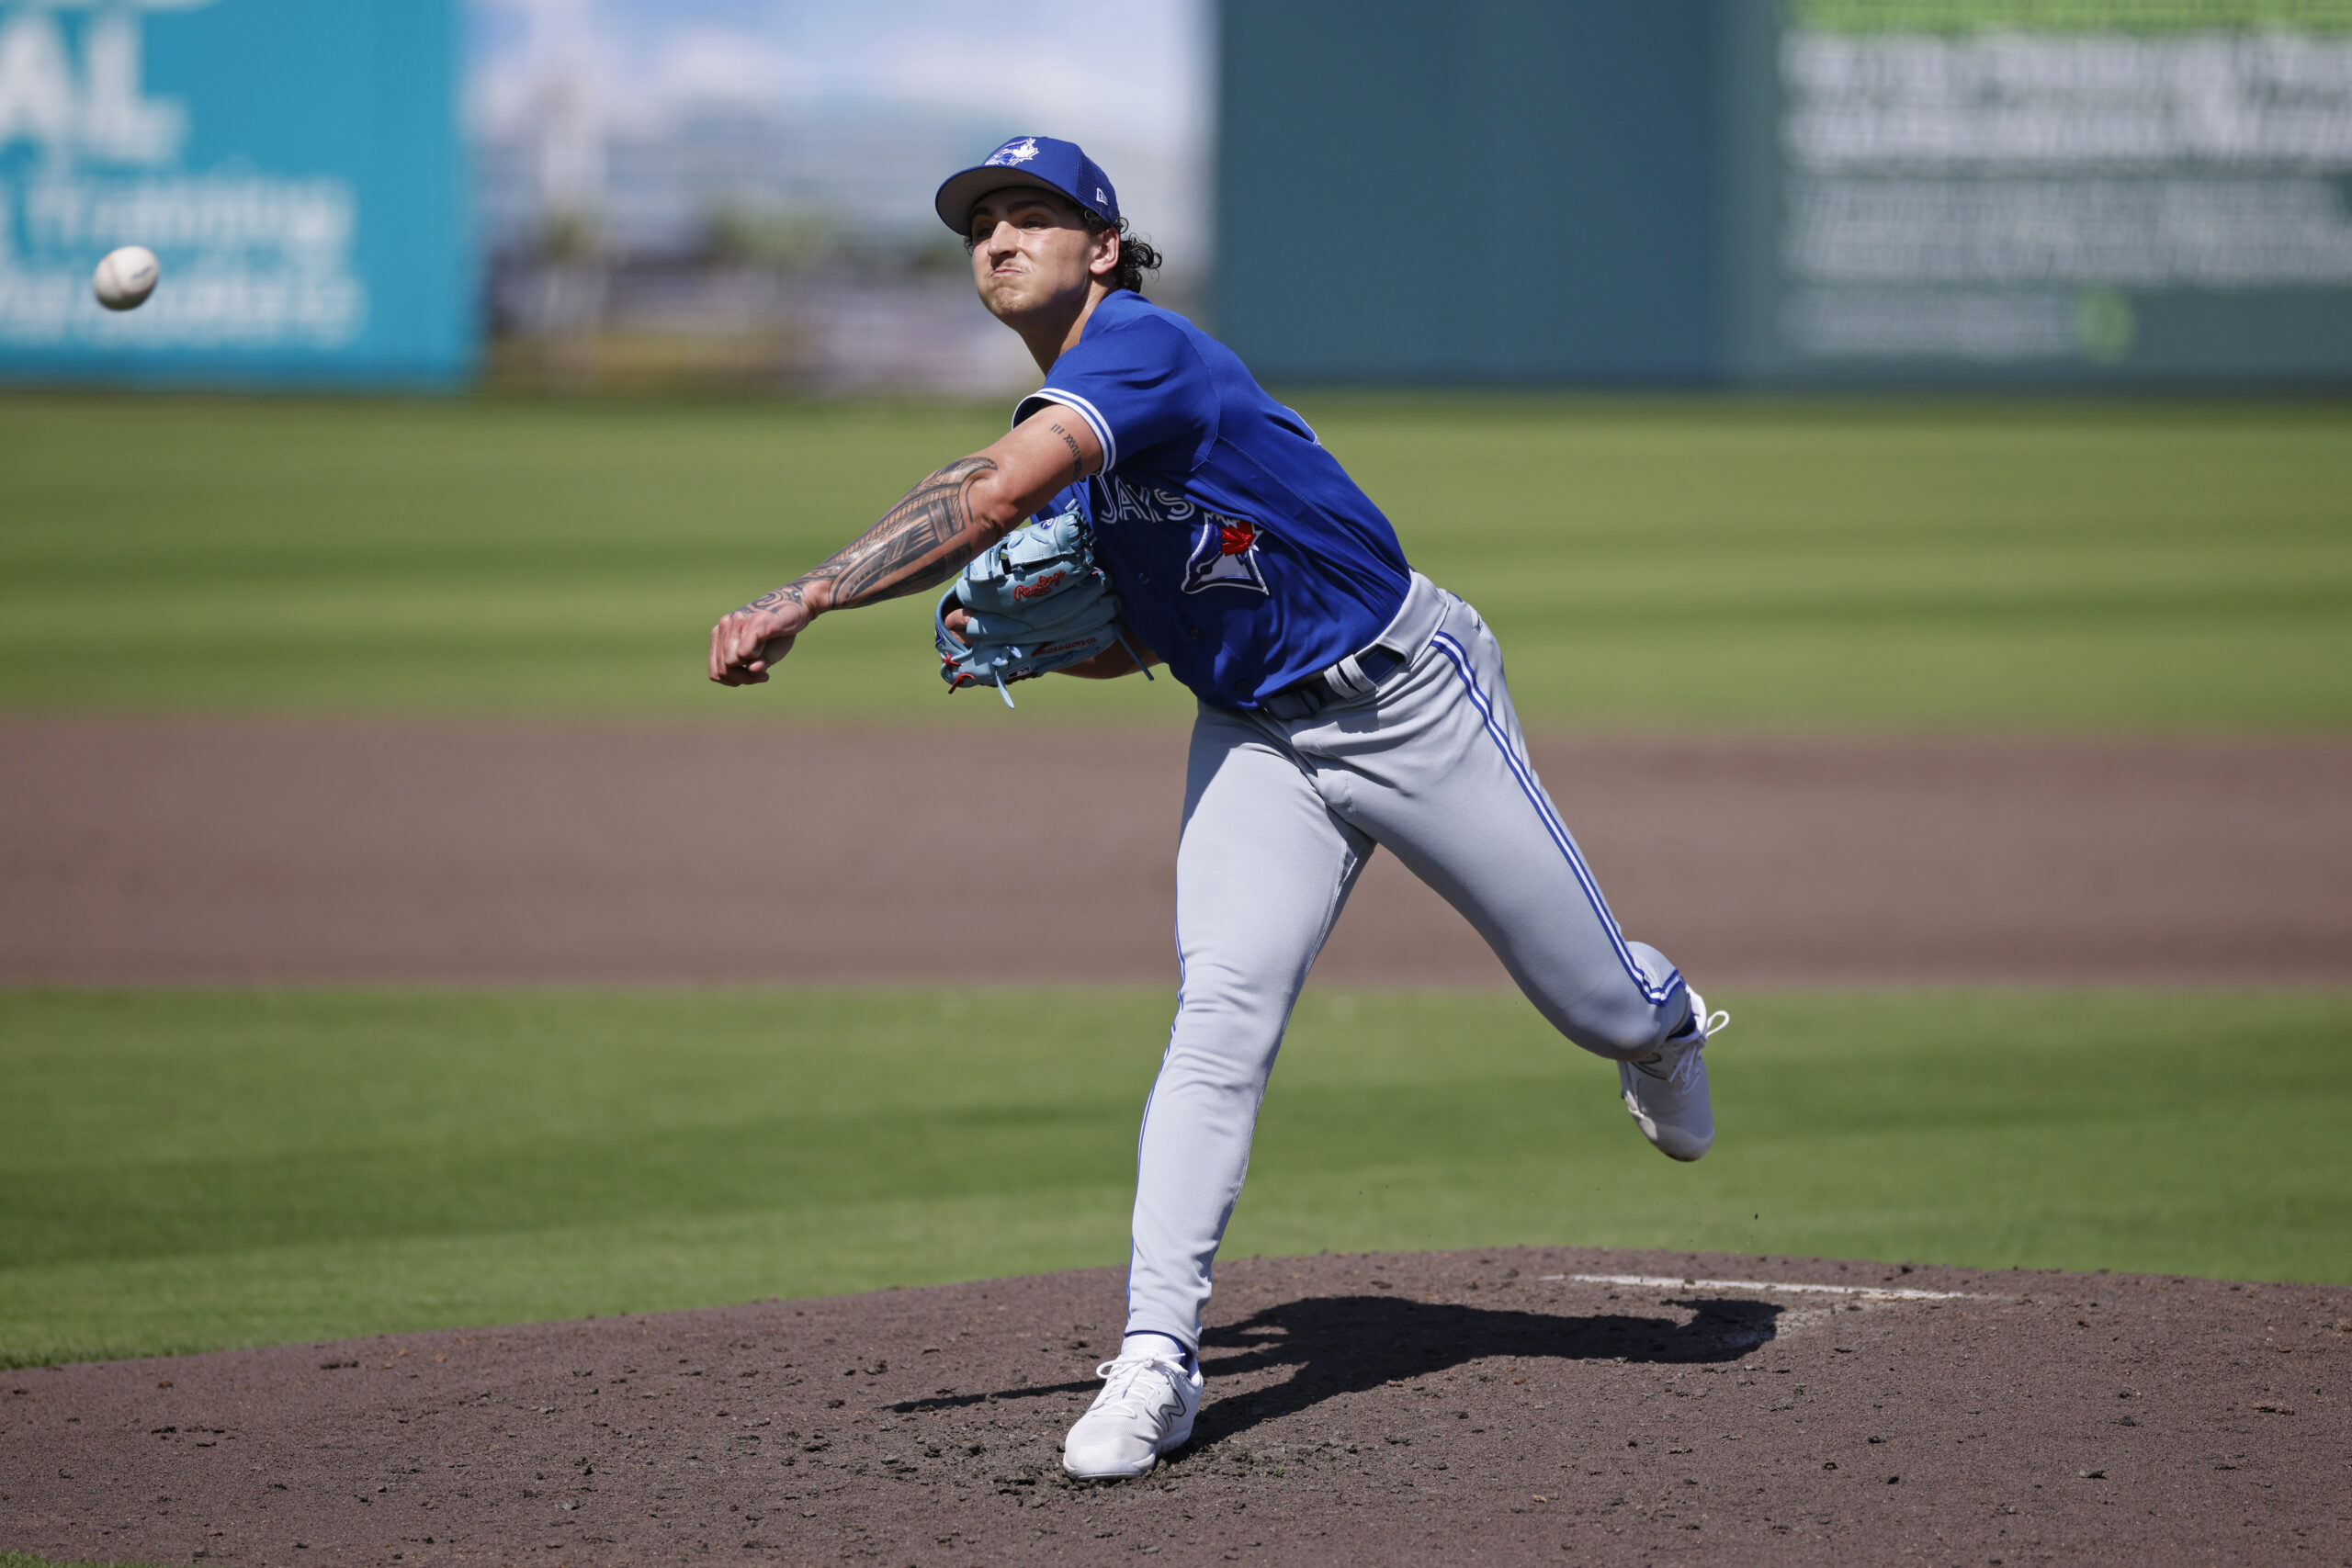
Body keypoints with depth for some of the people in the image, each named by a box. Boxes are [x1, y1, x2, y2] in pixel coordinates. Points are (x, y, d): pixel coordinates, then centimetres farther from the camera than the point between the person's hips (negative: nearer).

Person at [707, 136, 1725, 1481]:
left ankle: (1661, 1015, 47)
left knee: (1599, 1004, 8)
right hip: (1257, 740, 6)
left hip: (1412, 698, -6)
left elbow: (993, 496, -41)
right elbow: (1134, 639, 14)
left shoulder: (1144, 347, -25)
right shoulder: (1068, 432, 4)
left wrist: (806, 598, -45)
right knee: (1222, 1012, -16)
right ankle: (1157, 1361, -21)